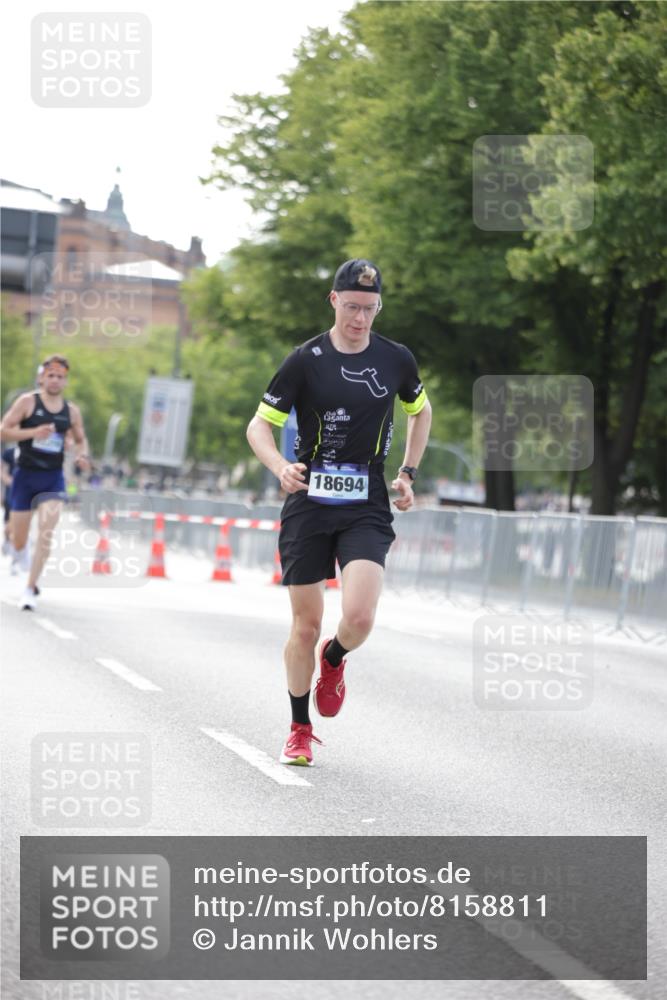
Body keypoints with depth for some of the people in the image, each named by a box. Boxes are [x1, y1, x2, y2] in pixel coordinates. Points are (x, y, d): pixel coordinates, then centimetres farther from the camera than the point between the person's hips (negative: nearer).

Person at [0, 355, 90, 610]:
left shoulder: (72, 411, 5)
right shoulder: (27, 402, -5)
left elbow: (80, 439, 20)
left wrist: (83, 455, -2)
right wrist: (33, 432, -23)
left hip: (53, 478, 1)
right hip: (26, 475, -1)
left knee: (46, 532, -18)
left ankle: (30, 588, -13)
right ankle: (21, 559, 43)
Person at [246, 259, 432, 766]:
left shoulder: (396, 359, 3)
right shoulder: (306, 360, -5)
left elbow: (421, 411, 23)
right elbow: (259, 425, -1)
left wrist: (408, 473, 13)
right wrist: (281, 466, -20)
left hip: (367, 509, 1)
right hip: (309, 503, -1)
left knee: (360, 617, -18)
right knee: (306, 625, 2)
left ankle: (334, 659, 19)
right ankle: (300, 731, 22)